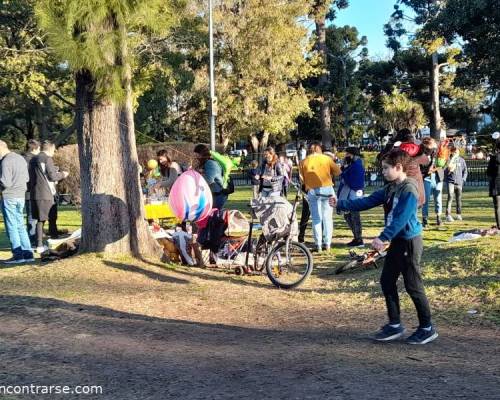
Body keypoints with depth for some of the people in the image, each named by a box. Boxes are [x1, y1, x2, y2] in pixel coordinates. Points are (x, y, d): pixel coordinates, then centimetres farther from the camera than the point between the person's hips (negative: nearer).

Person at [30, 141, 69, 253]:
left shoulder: (33, 160, 15)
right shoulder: (47, 159, -9)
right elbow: (52, 176, -12)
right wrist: (62, 174, 6)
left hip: (35, 194, 7)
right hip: (47, 194, -7)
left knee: (40, 220, 9)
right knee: (52, 219, 1)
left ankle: (39, 245, 8)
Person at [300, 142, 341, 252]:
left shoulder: (304, 162, 2)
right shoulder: (327, 158, 0)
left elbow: (302, 178, 2)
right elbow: (338, 172, 5)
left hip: (312, 191, 0)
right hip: (327, 189, 0)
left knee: (316, 219, 5)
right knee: (327, 218, 7)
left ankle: (318, 245, 2)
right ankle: (327, 244, 7)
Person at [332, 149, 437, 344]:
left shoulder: (409, 190, -18)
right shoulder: (390, 188, 9)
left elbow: (401, 219, -25)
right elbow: (367, 202, 9)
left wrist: (383, 238, -29)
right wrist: (341, 204, 4)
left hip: (409, 242, -9)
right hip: (397, 241, 9)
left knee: (413, 286, -1)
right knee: (387, 282, 11)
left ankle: (427, 328, 12)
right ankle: (395, 325, 21)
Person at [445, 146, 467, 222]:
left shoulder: (462, 160, 8)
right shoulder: (448, 160, -2)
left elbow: (465, 171, 14)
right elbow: (445, 172, 0)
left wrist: (463, 179, 5)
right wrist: (449, 170, -20)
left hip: (459, 182, 3)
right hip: (450, 181, -3)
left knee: (459, 198, 8)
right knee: (450, 197, -15)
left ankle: (459, 214, 21)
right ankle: (448, 215, -15)